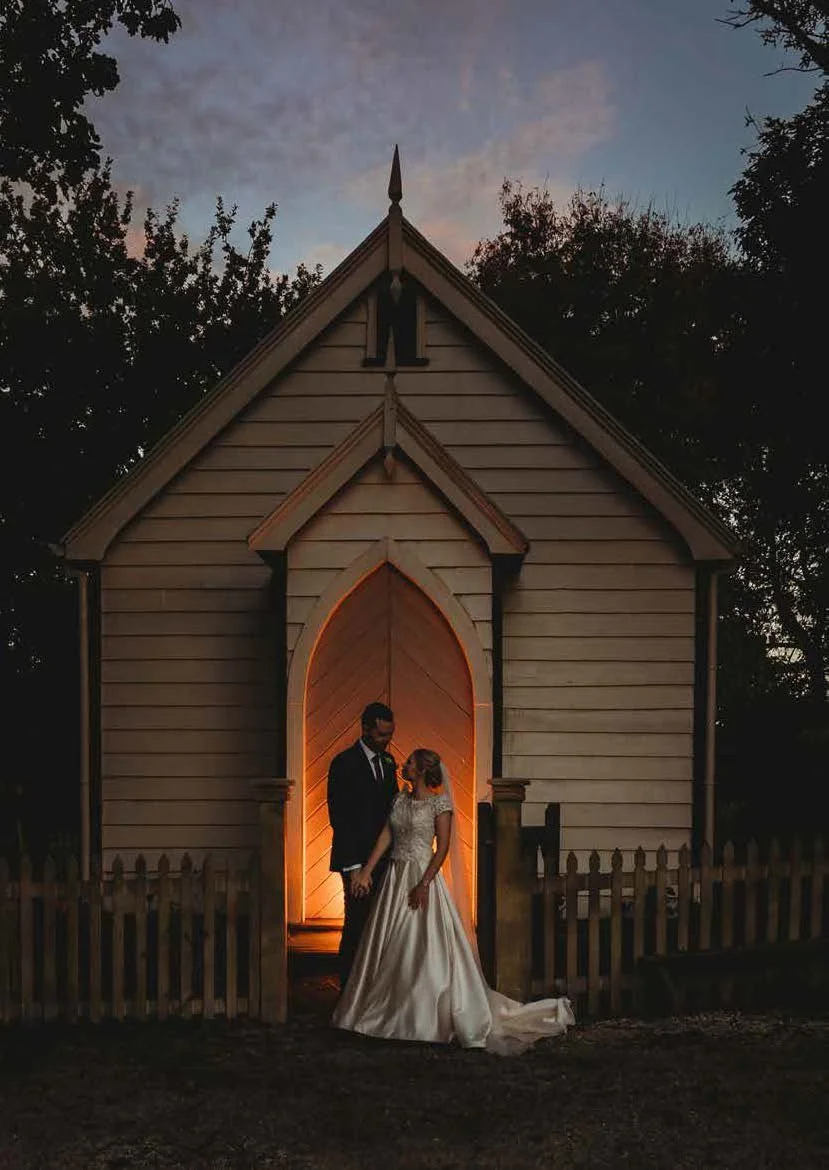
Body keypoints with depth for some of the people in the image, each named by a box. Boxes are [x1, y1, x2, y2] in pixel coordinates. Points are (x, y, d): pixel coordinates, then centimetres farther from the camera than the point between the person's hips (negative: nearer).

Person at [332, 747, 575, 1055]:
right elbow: (386, 837, 7)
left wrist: (424, 884, -20)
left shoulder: (439, 803, -9)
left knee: (429, 950, -7)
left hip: (423, 877, -7)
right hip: (395, 878, 7)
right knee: (390, 949, 10)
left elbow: (443, 848, -13)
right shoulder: (400, 800, 10)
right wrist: (366, 871, -1)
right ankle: (392, 1015, 21)